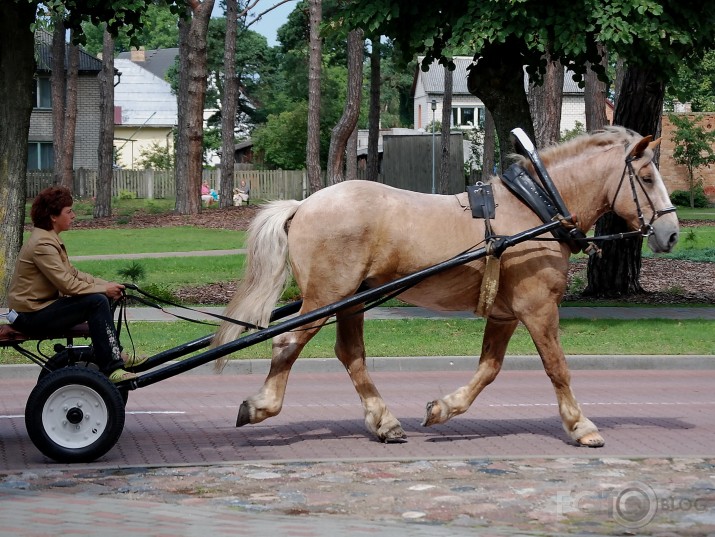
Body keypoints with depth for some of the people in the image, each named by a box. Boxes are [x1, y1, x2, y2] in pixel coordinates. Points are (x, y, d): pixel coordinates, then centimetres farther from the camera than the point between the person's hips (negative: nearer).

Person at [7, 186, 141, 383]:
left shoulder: (51, 239, 13)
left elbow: (72, 274, 12)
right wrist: (104, 289, -14)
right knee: (97, 301, -21)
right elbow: (67, 284, -24)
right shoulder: (42, 244, -20)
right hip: (31, 316, -10)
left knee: (102, 298, 7)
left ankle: (115, 355, 13)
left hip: (42, 305, 10)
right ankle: (111, 368, -21)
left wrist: (106, 285, 0)